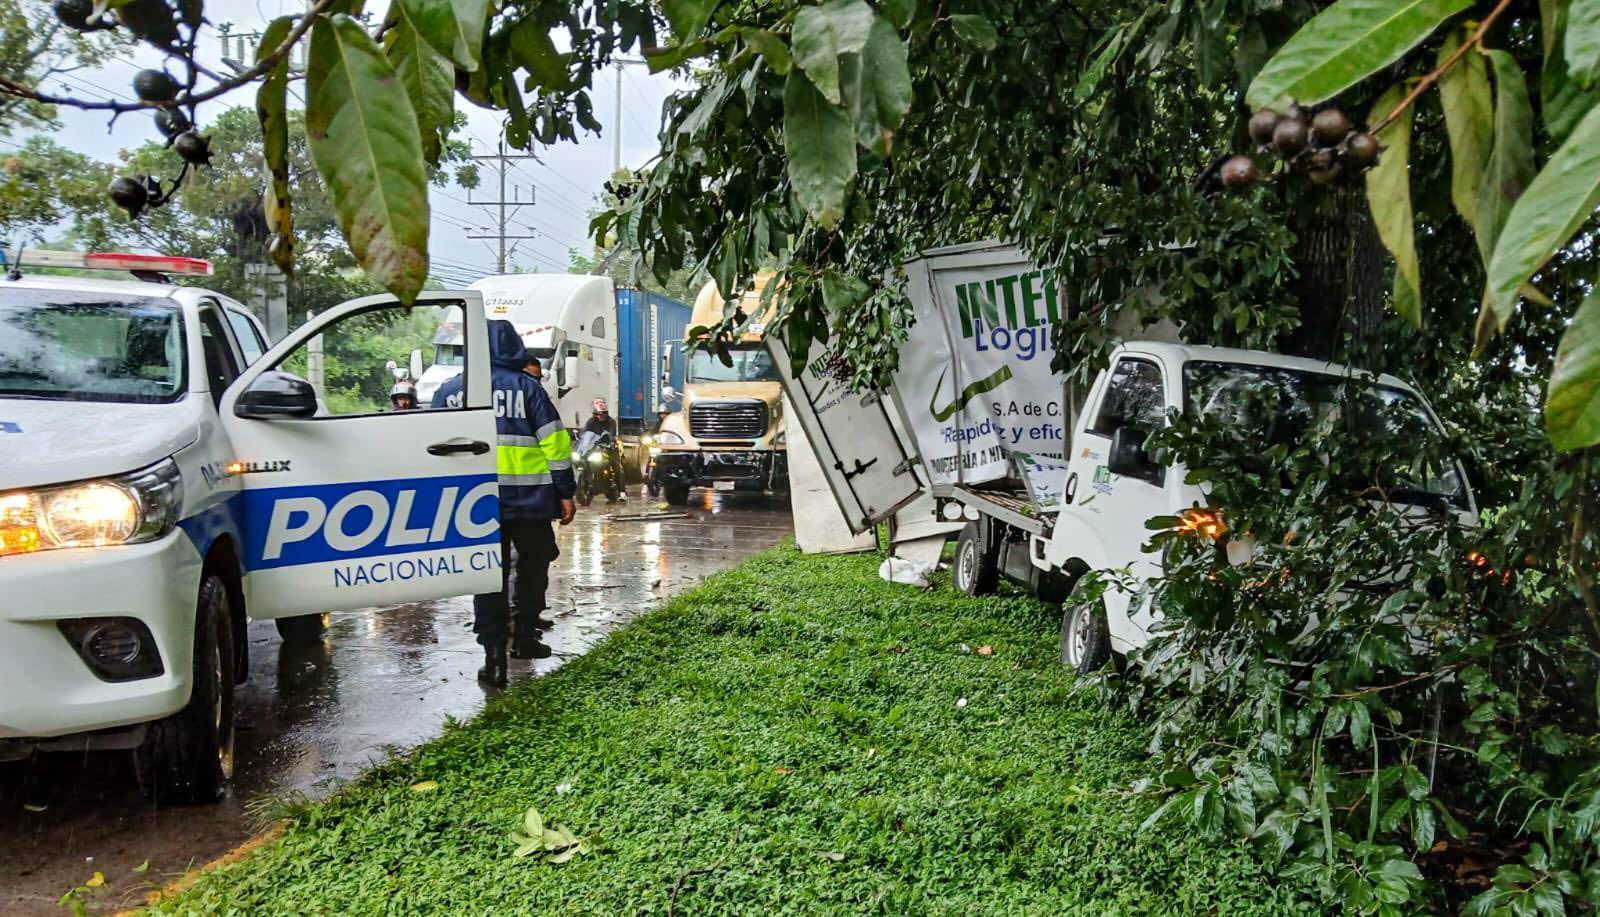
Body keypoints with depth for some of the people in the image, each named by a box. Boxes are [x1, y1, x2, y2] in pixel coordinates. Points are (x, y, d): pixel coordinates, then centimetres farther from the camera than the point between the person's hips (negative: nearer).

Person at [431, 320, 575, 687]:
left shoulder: (449, 391, 9)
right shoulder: (526, 386, 0)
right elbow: (554, 440, -4)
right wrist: (565, 492, 0)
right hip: (528, 497, -2)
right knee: (532, 567, 18)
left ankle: (494, 656, -2)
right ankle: (525, 639, 27)